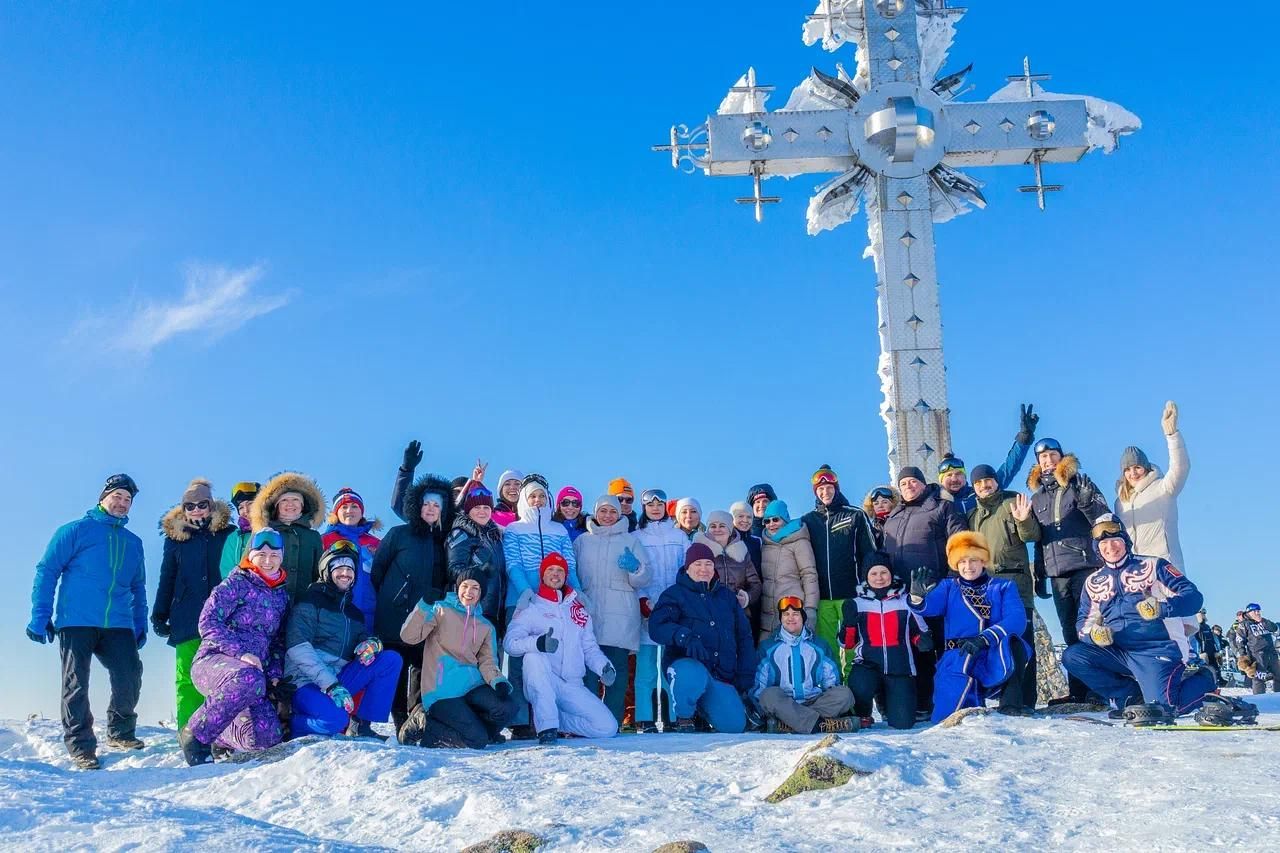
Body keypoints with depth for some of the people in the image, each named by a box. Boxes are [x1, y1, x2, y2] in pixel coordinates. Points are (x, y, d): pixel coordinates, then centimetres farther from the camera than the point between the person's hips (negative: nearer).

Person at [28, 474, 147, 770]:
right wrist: (40, 617, -6)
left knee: (130, 678, -6)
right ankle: (80, 746, 10)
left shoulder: (133, 543, 17)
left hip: (118, 625, 3)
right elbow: (47, 571, 0)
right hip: (75, 622, -3)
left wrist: (141, 624, 16)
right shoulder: (75, 530, 4)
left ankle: (120, 733, 16)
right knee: (76, 684, -3)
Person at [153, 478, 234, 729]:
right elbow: (167, 579, 16)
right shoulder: (175, 537, 13)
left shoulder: (227, 534, 8)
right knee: (188, 679, -3)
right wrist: (159, 615, 10)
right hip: (187, 620, 1)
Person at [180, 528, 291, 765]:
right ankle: (195, 735, -19)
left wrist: (275, 673, 7)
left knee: (268, 736, -15)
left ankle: (221, 736, 18)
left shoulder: (282, 594, 17)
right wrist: (241, 653, -19)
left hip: (254, 673, 6)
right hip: (213, 661, -5)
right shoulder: (237, 583, 0)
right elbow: (208, 622, -10)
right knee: (248, 680, -40)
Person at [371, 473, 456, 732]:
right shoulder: (399, 534, 7)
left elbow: (448, 581, 23)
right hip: (395, 618, -2)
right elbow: (376, 571, 5)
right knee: (397, 672, -5)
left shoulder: (445, 541, 15)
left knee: (424, 672, -2)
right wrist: (377, 604, -1)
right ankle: (402, 723, 3)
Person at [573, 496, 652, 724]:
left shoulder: (630, 540, 14)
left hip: (620, 617, 0)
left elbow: (645, 578, 7)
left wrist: (635, 568, -14)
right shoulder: (582, 541, 17)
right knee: (588, 666, -8)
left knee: (617, 668, -4)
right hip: (589, 613, 1)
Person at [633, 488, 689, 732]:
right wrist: (642, 600, -10)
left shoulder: (678, 536, 15)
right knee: (646, 666, -5)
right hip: (646, 608, -2)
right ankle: (644, 719, -3)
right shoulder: (635, 537, 9)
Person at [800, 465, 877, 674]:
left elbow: (869, 553, 2)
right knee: (826, 648, 4)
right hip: (821, 597, 2)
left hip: (850, 594, -2)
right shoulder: (807, 520, 10)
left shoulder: (856, 516, 4)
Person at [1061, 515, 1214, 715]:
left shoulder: (1153, 566, 2)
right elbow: (1084, 623, 14)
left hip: (1156, 650, -4)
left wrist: (1161, 607, -23)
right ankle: (1132, 695, -2)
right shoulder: (1093, 582, 14)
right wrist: (1093, 633, -11)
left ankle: (1204, 679, 11)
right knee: (1072, 656, -17)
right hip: (1117, 652, 5)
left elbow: (1194, 597, -4)